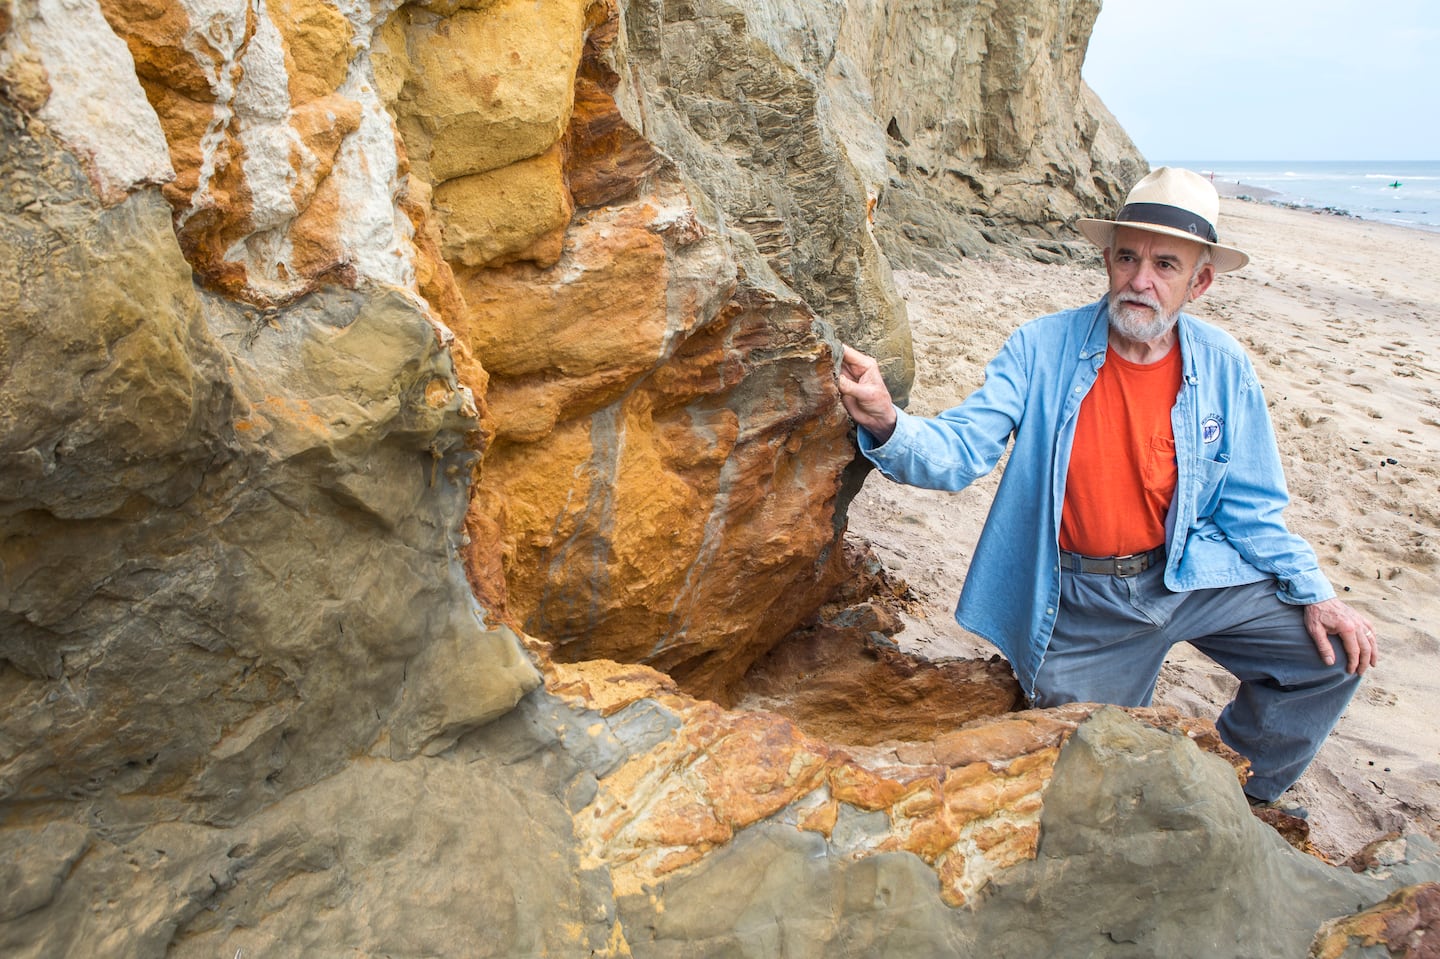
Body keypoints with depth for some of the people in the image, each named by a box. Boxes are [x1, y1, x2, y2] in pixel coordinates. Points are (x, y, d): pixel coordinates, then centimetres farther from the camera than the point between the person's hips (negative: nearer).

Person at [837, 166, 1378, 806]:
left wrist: (1314, 592, -5)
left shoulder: (1222, 367, -6)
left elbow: (1248, 506, 3)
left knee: (1333, 654, -3)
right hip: (1082, 603, -2)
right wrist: (885, 425, -42)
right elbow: (959, 451, -22)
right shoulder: (1041, 349, -14)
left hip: (1189, 576, 3)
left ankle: (1236, 794, 23)